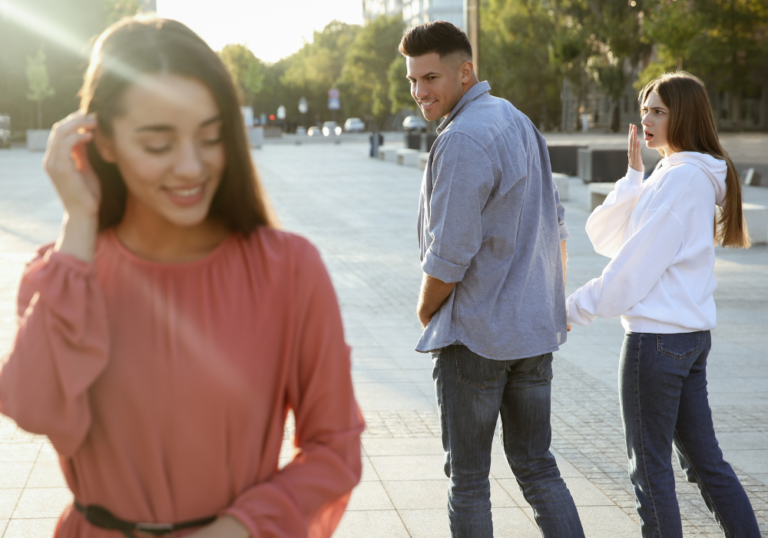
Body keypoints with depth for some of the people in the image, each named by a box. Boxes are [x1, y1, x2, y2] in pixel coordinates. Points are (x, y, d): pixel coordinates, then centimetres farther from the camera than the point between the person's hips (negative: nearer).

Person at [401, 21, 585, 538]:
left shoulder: (462, 141, -19)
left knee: (468, 476, 5)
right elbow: (556, 224, 17)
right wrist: (558, 300, 22)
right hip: (536, 328, 8)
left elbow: (449, 256, -20)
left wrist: (426, 310, -2)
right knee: (537, 466, 13)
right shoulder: (519, 122, 11)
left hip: (475, 335, -8)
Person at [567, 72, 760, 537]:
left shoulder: (680, 177, -14)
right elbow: (604, 233, 14)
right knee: (704, 460, 14)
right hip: (692, 335, 10)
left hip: (657, 336, -10)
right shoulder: (695, 176, 16)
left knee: (650, 469, 1)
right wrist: (634, 176, 4)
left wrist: (574, 309, -8)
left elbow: (635, 266, -16)